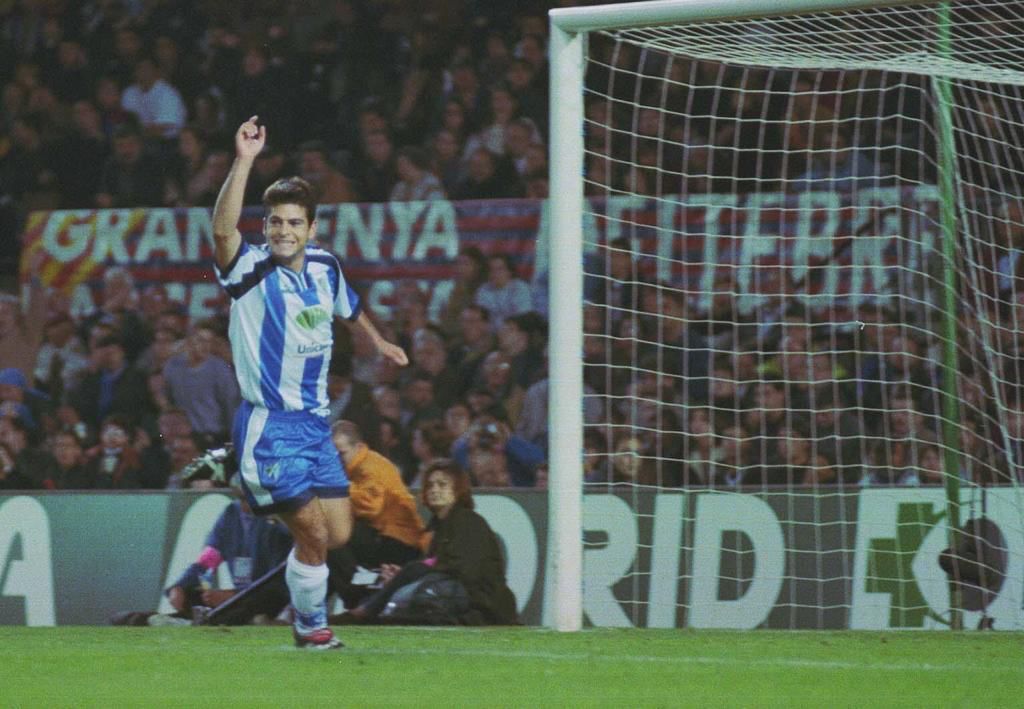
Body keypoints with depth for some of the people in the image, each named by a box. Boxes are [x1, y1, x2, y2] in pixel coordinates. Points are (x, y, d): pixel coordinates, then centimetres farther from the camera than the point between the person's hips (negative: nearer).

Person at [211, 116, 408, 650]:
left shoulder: (324, 267, 6)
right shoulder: (252, 271, -12)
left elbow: (348, 306, 30)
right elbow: (222, 230, -34)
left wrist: (378, 341, 42)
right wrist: (243, 162, -41)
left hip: (314, 421, 6)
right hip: (268, 423, -6)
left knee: (337, 535, 7)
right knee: (313, 533, -10)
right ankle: (311, 625, 12)